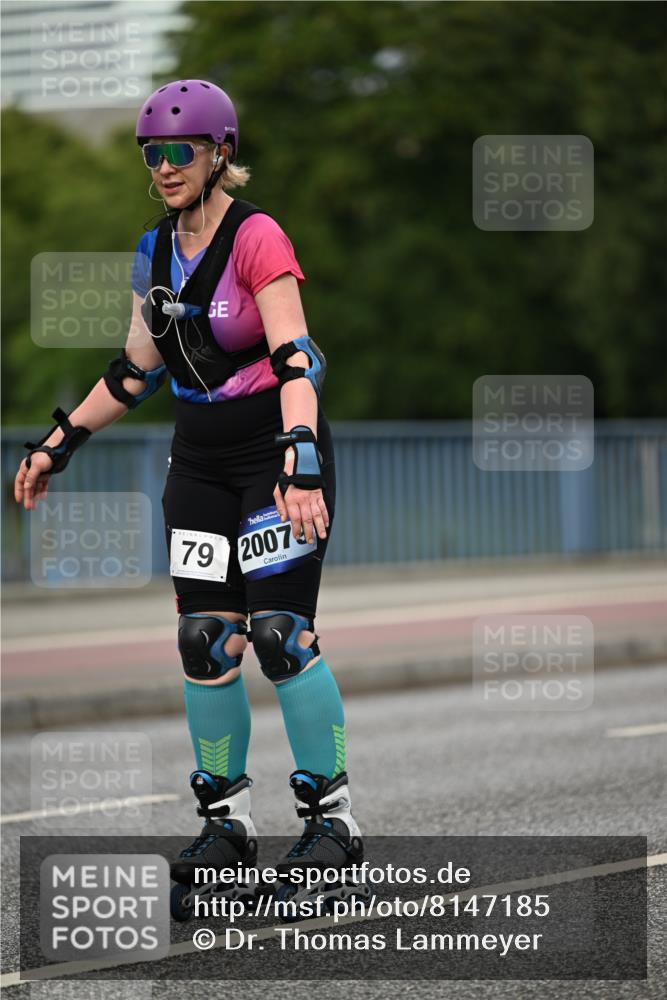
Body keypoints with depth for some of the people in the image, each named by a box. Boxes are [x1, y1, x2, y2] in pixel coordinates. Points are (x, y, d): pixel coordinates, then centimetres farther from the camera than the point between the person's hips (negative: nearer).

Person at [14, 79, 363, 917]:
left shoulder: (257, 239, -15)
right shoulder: (155, 253, 6)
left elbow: (295, 360, -25)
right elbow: (135, 370, 17)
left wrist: (301, 465, -36)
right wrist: (59, 444, 17)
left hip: (278, 455, -7)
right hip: (200, 467, 7)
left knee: (280, 636, -12)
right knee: (205, 644, 3)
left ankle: (331, 817, 0)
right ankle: (226, 822, 13)